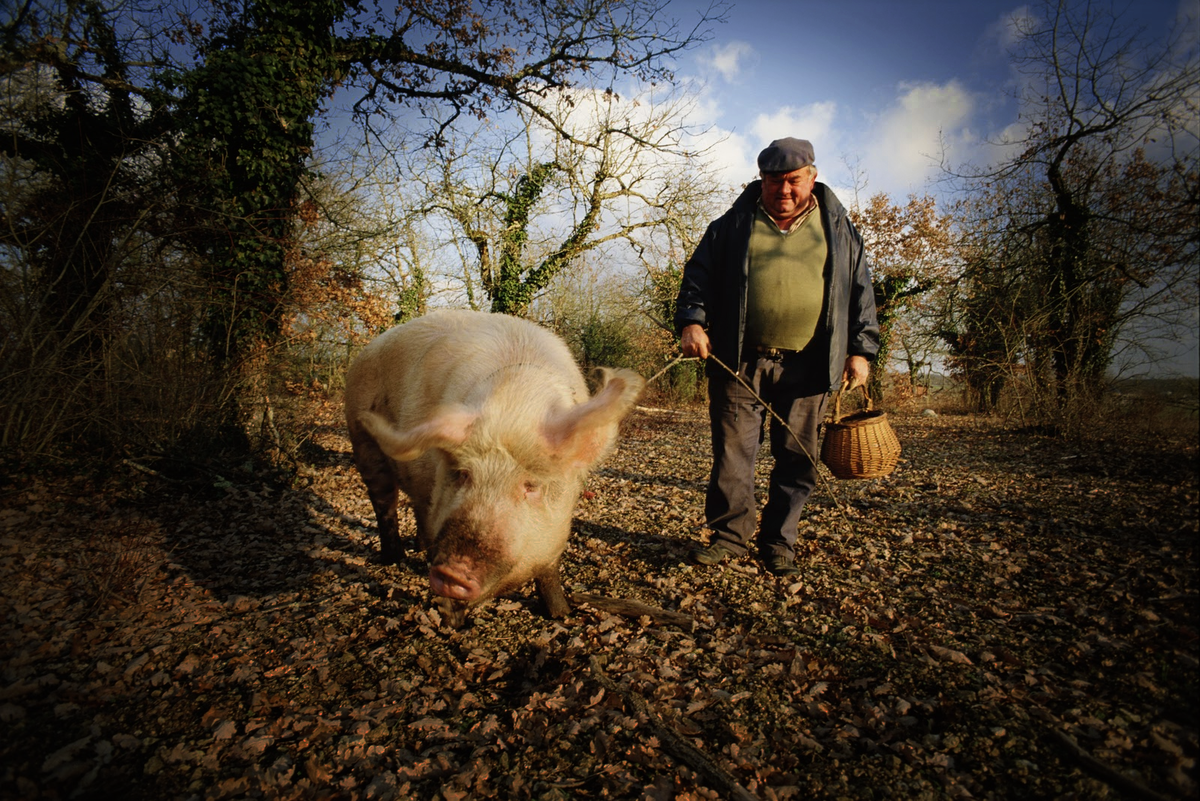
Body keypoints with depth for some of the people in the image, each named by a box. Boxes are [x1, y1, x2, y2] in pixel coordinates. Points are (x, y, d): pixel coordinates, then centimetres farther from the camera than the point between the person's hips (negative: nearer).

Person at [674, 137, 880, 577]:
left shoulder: (838, 229, 13)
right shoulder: (733, 224, 10)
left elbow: (861, 292, 15)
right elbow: (698, 274, 9)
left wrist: (860, 350, 7)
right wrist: (691, 321, -8)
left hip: (806, 367, 1)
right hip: (738, 361, 0)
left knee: (796, 458, 5)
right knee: (732, 452, 0)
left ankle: (778, 542, 19)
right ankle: (729, 534, 15)